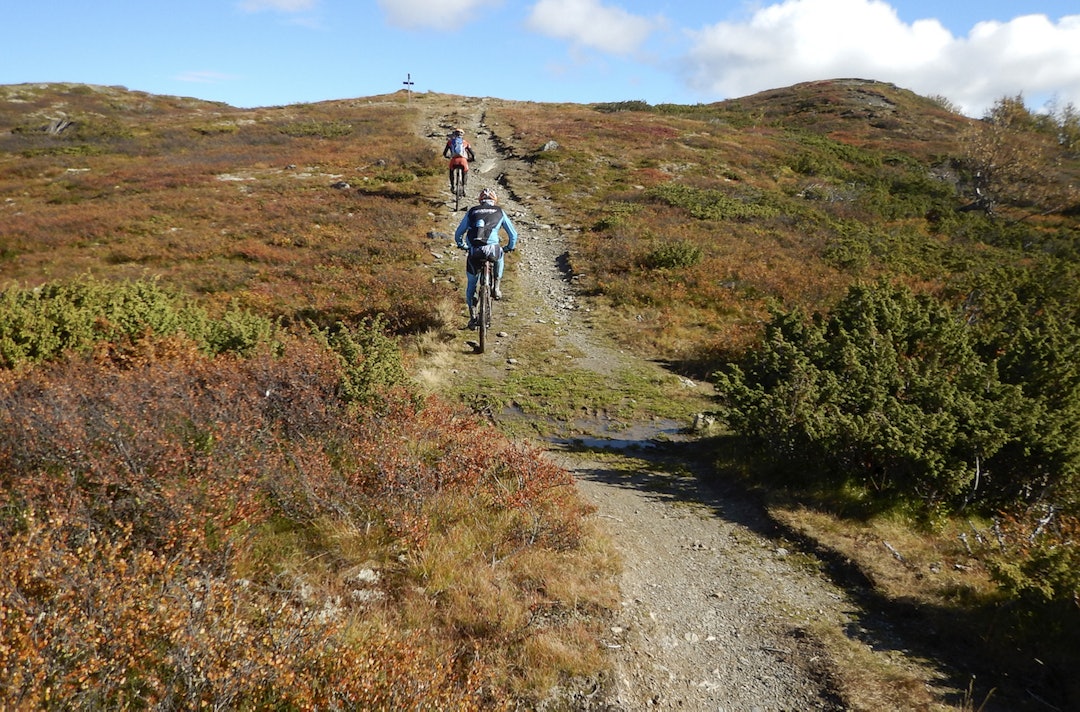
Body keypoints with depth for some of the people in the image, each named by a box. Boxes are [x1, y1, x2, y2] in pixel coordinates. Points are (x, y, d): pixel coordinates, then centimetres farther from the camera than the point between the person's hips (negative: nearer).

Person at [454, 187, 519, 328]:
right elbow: (513, 233, 23)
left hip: (474, 253, 1)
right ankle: (496, 288, 28)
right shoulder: (499, 212, 18)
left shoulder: (472, 211, 20)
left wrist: (462, 245, 41)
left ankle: (472, 317, 19)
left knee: (471, 285, 20)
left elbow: (458, 234, 21)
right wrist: (510, 247, 42)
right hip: (491, 250, -1)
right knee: (499, 255, 38)